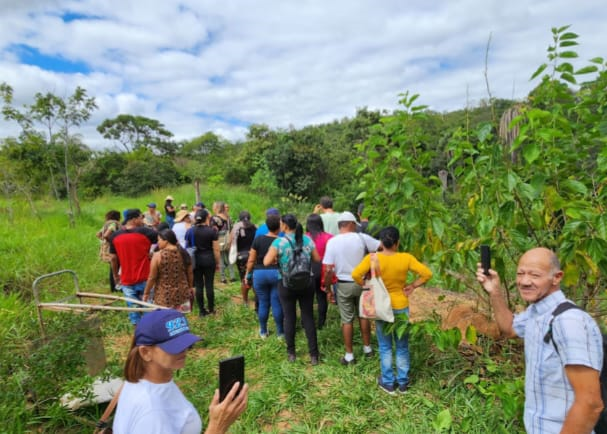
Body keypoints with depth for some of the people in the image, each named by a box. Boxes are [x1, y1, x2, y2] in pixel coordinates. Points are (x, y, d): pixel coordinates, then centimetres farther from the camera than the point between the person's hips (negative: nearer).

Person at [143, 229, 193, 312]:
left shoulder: (158, 255, -13)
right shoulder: (183, 253, 0)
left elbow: (152, 278, -8)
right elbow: (190, 273, 8)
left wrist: (146, 293, 6)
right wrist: (190, 287, 23)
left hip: (164, 296, -4)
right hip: (181, 294, 4)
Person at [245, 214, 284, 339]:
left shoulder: (258, 240, -3)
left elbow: (251, 260, 0)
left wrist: (248, 275, 11)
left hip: (259, 273, 1)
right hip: (277, 273, -1)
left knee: (263, 303, 12)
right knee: (277, 303, 7)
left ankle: (263, 332, 24)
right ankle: (280, 332, 17)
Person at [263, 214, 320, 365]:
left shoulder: (279, 242, -13)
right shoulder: (307, 240, -2)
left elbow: (266, 262, -17)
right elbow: (317, 259, 4)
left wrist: (276, 259, 3)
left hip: (286, 285, -2)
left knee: (289, 318, 12)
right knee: (308, 318, 9)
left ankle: (291, 353, 23)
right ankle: (314, 354, 12)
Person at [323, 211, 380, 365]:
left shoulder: (332, 242, -11)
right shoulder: (362, 238, -10)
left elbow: (328, 269, -12)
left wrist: (328, 287, 0)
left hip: (343, 284, -1)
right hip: (361, 282, 1)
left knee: (347, 320, 9)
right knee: (363, 315, 20)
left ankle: (349, 355, 18)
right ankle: (367, 348, 34)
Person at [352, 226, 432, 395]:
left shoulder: (372, 258, -15)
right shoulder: (406, 258, -13)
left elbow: (355, 274, -22)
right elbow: (427, 273, -14)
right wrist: (412, 286, -4)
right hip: (401, 307, 1)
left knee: (385, 347, 15)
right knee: (402, 346, 16)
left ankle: (388, 382, 25)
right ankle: (403, 382, 28)